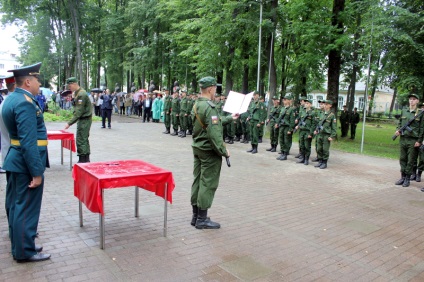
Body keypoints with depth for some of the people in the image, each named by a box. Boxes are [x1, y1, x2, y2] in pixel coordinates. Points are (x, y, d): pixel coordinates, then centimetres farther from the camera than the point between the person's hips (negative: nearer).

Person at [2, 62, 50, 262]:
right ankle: (24, 251, 14)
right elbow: (29, 142, -24)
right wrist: (36, 172, -22)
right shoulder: (25, 102, -20)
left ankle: (19, 243, 33)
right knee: (26, 207, 1)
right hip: (26, 163, -11)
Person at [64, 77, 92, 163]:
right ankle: (86, 160, 23)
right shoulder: (77, 93, 12)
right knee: (84, 140, 14)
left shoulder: (81, 94, -19)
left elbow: (79, 111, -23)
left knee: (80, 140, -7)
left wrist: (70, 123, -23)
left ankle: (82, 161, -1)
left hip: (85, 120, -10)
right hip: (83, 119, 10)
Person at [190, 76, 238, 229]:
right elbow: (214, 132, -25)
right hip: (209, 150, -9)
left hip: (197, 147, 10)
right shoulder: (209, 107, -20)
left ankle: (195, 216, 23)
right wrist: (223, 151, -16)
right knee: (208, 183, -1)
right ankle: (202, 219, 7)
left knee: (198, 180, 14)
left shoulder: (196, 105, 10)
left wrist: (230, 118, 24)